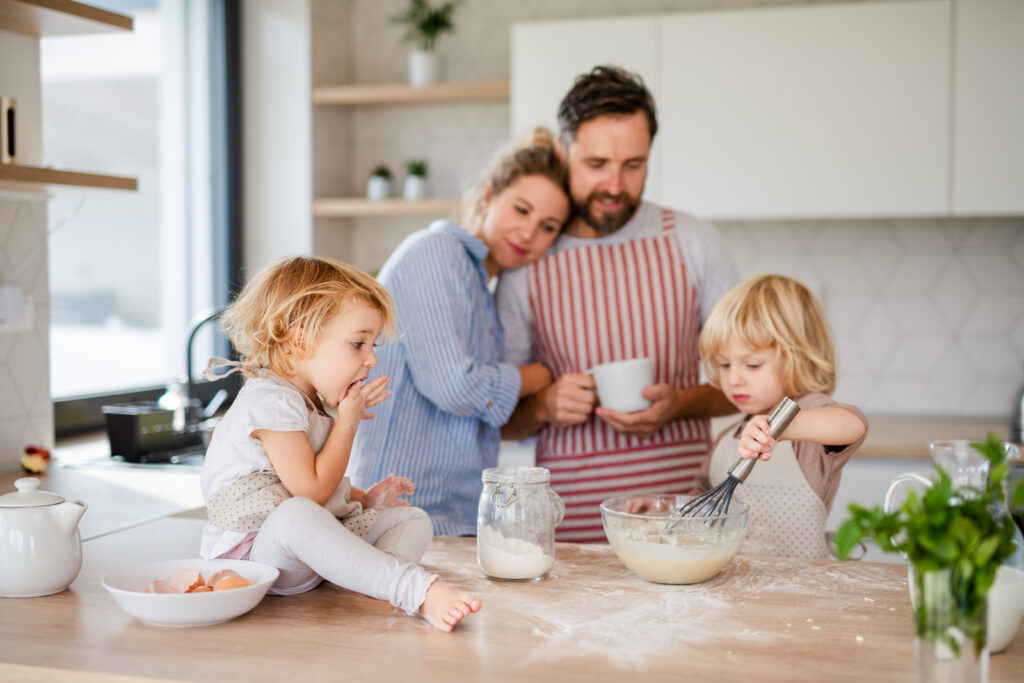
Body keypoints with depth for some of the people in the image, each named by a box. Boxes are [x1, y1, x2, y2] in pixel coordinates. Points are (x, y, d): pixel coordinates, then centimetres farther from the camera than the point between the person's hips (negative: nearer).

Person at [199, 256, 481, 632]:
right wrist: (348, 422, -14)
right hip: (256, 548, -10)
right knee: (295, 515, -43)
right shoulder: (272, 402, -19)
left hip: (317, 544, 10)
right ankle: (416, 589, -50)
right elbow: (311, 491, -22)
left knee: (413, 518, 0)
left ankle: (371, 577, -35)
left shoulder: (313, 402, 14)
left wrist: (363, 498, 12)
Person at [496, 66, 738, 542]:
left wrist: (680, 403, -9)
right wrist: (543, 407, -10)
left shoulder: (693, 243, 6)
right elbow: (502, 420, 11)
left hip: (683, 507, 0)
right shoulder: (526, 264, 5)